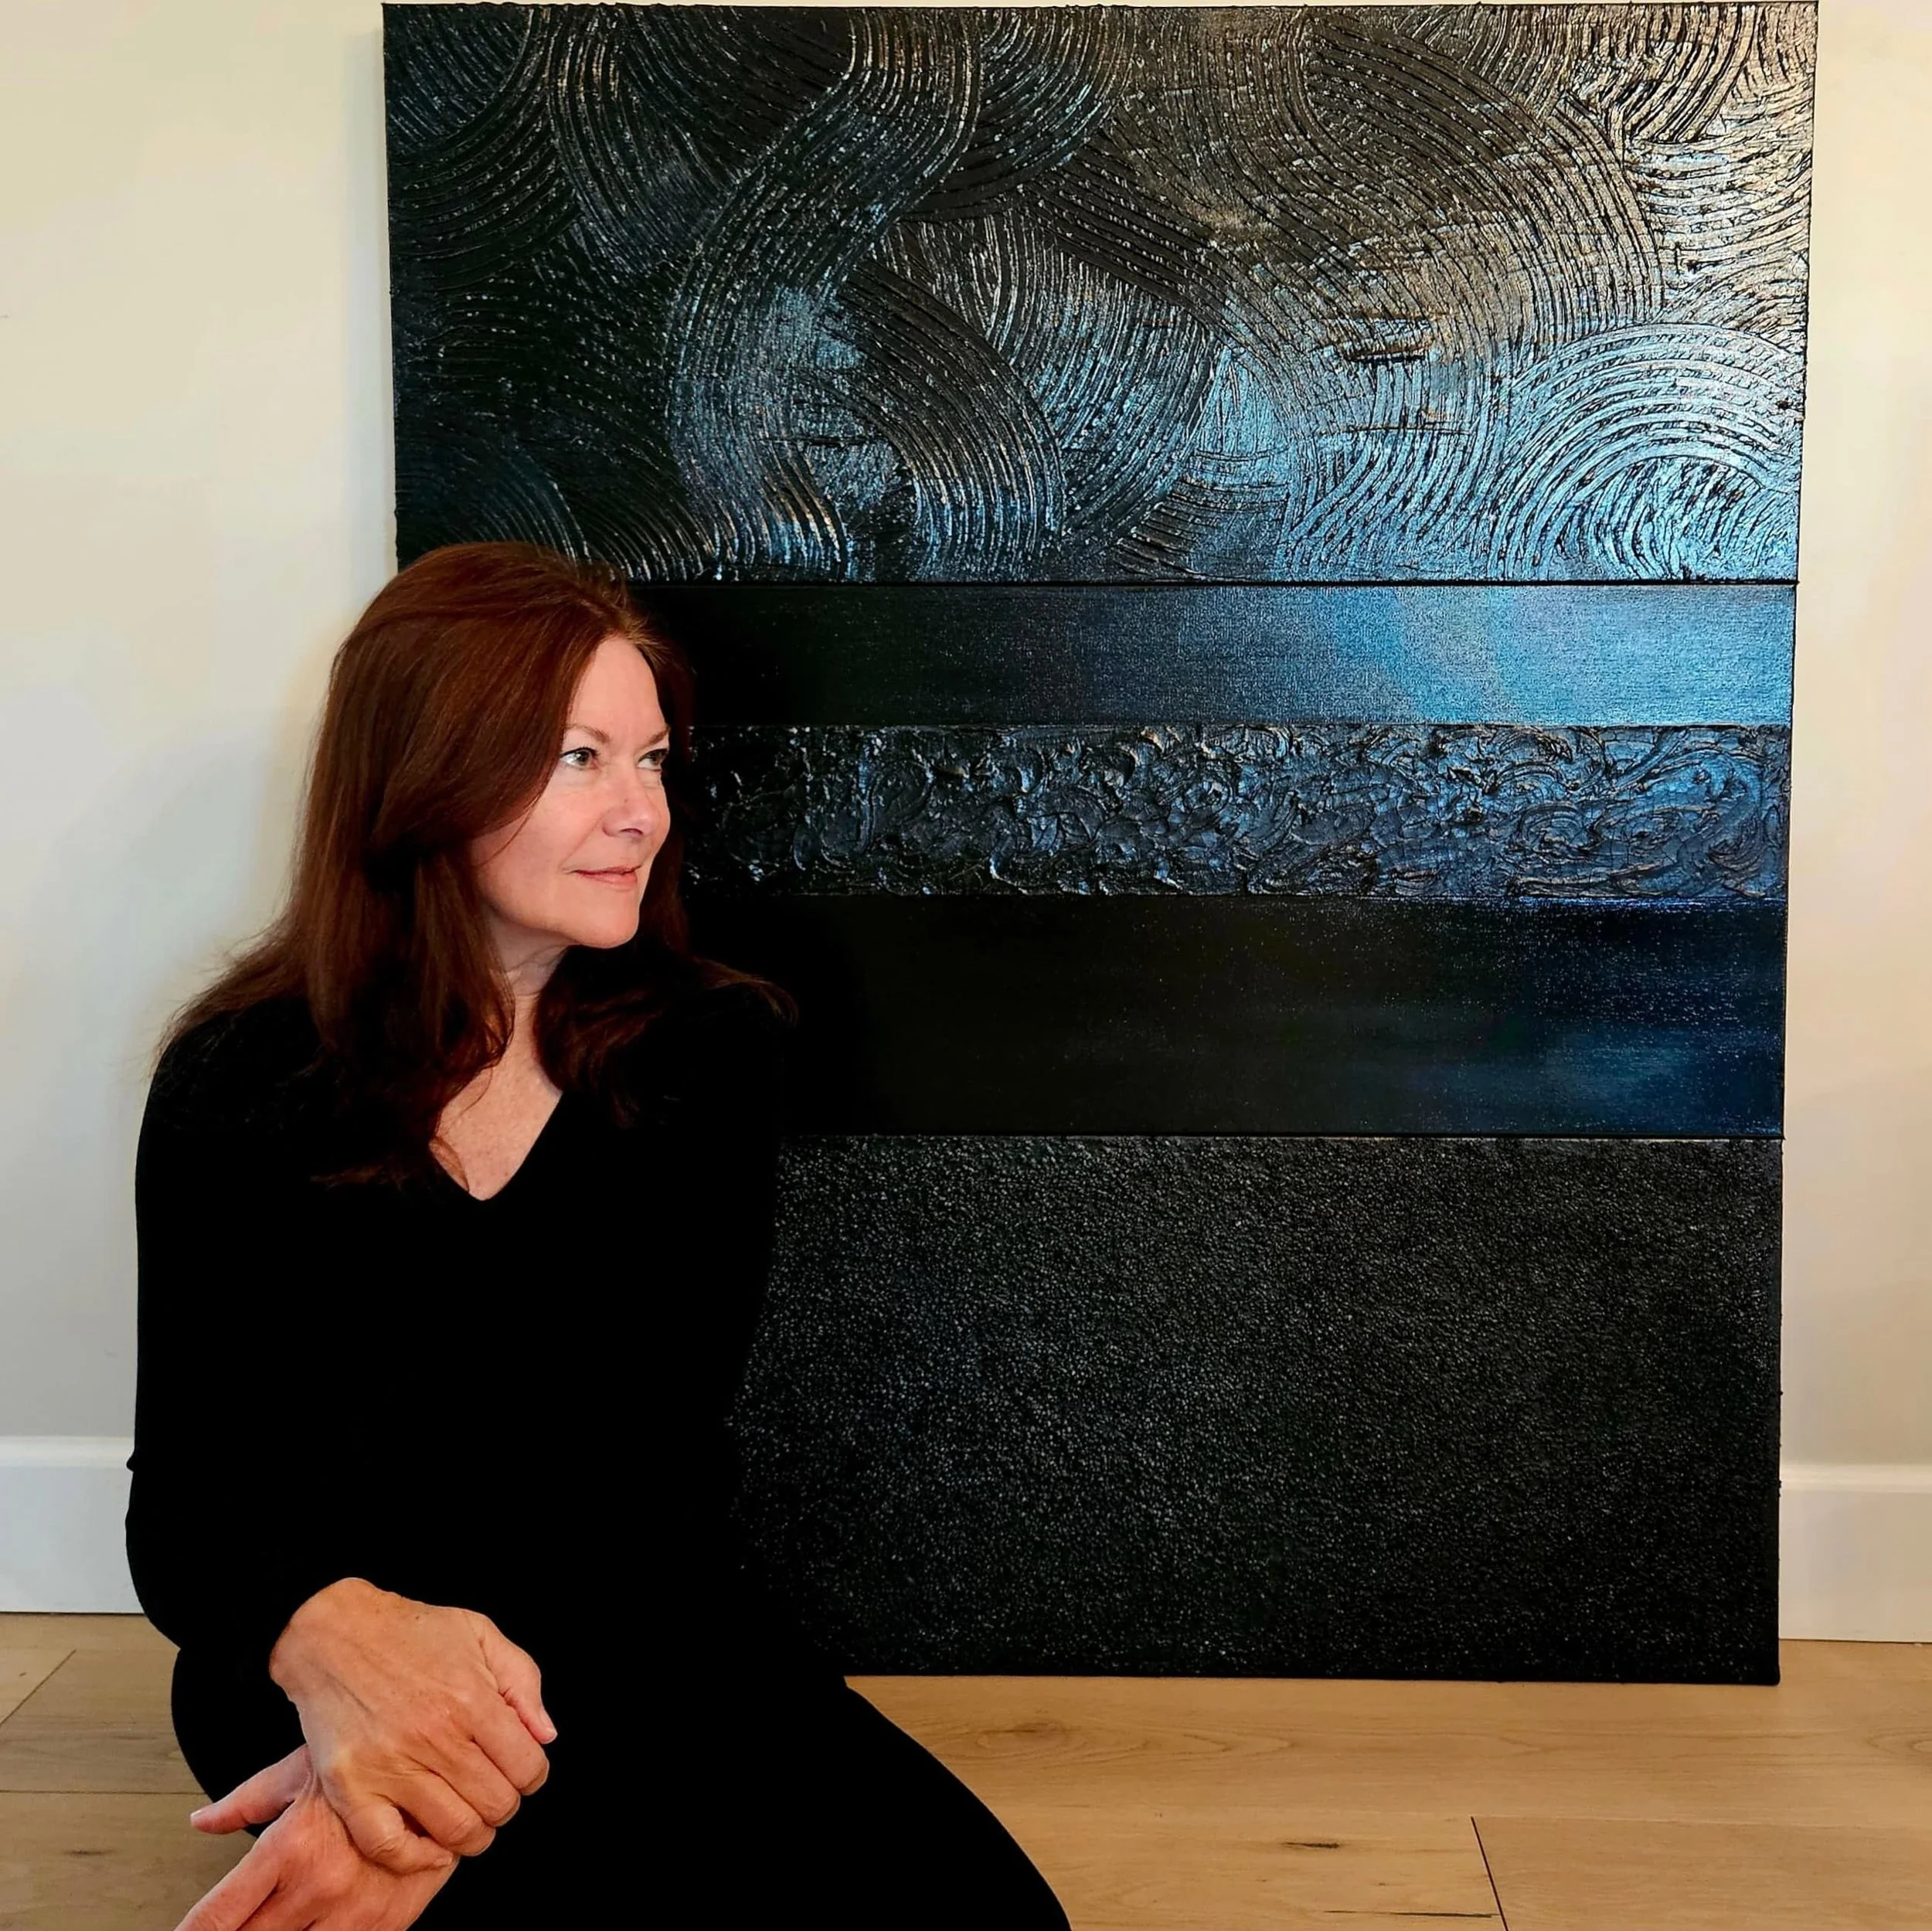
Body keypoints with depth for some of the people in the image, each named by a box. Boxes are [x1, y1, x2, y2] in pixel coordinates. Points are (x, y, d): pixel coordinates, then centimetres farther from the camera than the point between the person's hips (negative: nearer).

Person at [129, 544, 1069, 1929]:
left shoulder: (712, 1051, -2)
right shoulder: (241, 1084, -3)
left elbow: (657, 1453, -11)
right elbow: (190, 1495, -8)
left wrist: (463, 1759, -30)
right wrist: (333, 1633, -34)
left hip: (635, 1636, 3)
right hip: (319, 1670, -2)